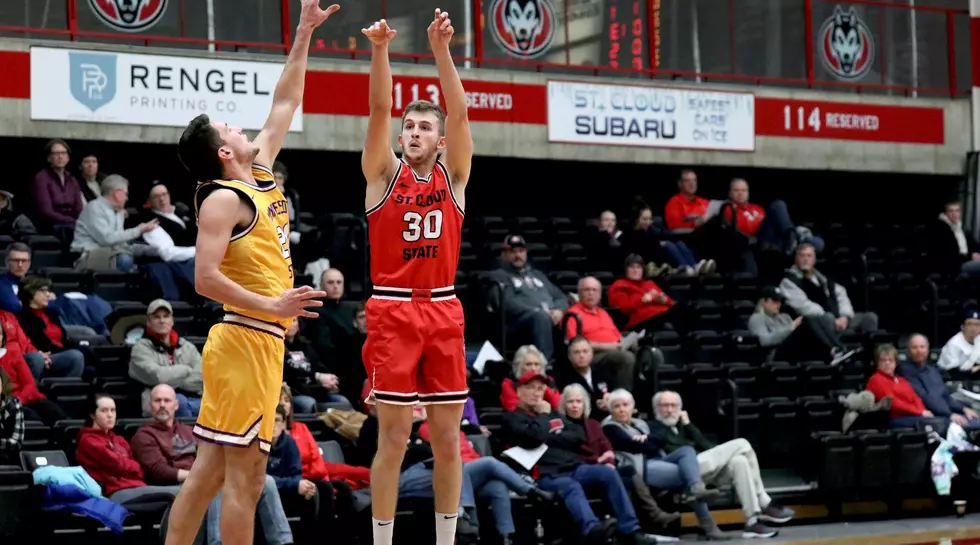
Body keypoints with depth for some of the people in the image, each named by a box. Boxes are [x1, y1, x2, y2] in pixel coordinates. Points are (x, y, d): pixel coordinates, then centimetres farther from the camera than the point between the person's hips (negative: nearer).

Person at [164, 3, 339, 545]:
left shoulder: (260, 174, 16)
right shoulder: (223, 198, -9)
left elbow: (284, 105, 26)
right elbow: (205, 278, -17)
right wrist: (271, 306, -23)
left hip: (260, 342, 9)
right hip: (246, 342, -9)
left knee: (209, 471, 7)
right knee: (244, 479, -8)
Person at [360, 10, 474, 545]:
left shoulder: (453, 175, 8)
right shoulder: (384, 172, 4)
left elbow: (460, 112, -6)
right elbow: (379, 110, -10)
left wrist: (441, 50, -18)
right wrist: (379, 51, -25)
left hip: (444, 311, 2)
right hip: (392, 311, -2)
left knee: (447, 438, 5)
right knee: (394, 437, -2)